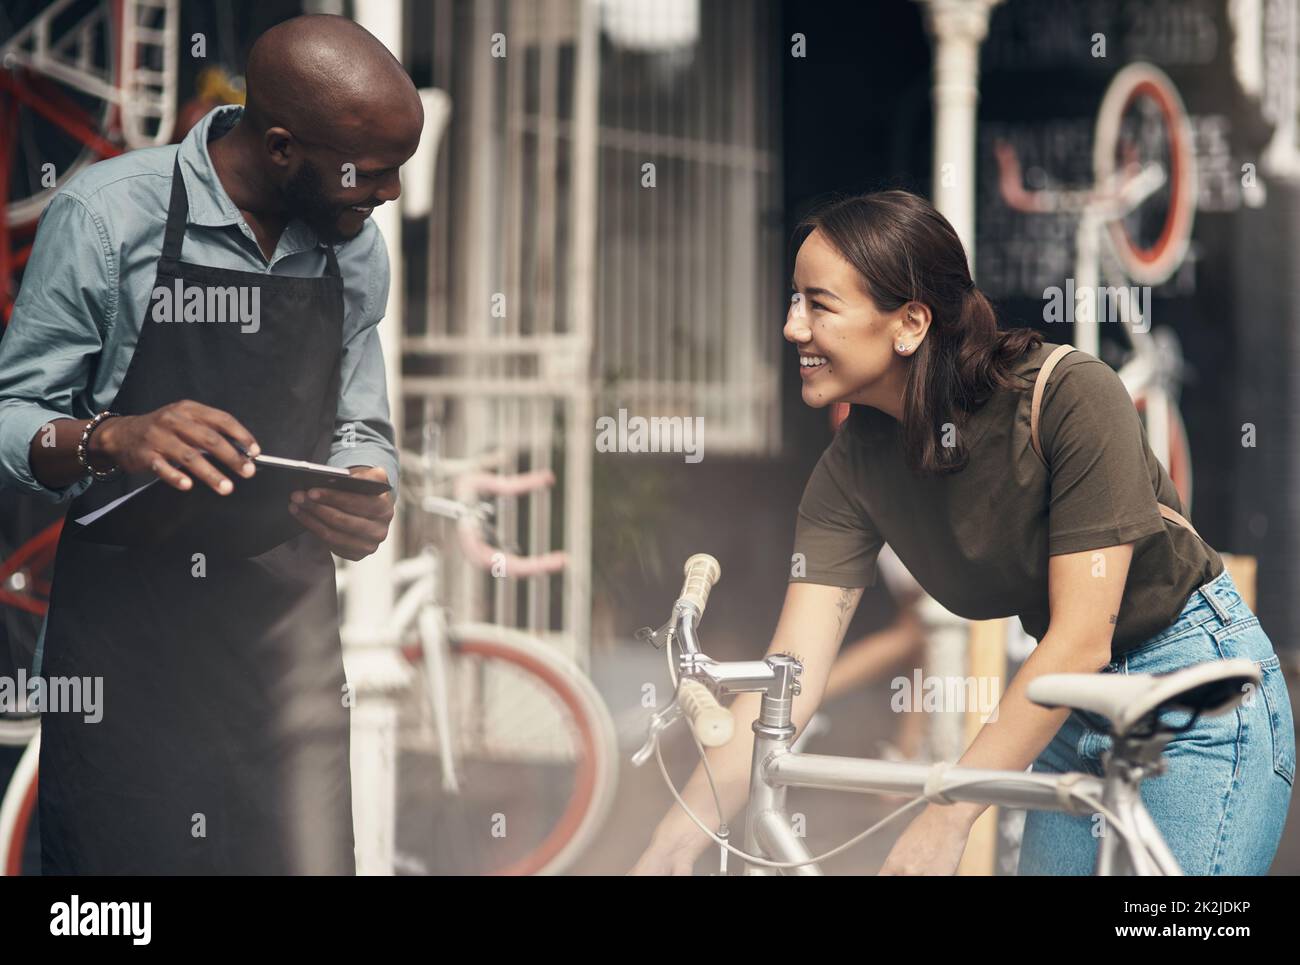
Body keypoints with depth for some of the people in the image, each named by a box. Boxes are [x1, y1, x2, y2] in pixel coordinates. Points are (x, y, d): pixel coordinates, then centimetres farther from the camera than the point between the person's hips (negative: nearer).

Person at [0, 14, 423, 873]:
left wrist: (368, 500, -10)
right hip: (127, 630, -4)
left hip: (289, 632, 4)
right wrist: (109, 440, -28)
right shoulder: (107, 213, -10)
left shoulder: (357, 250, 6)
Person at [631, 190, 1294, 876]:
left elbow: (1081, 641, -27)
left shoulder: (1072, 395, -26)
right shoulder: (853, 467, -10)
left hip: (1198, 688, -6)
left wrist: (946, 821, -29)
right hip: (1069, 713, 6)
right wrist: (675, 841, -30)